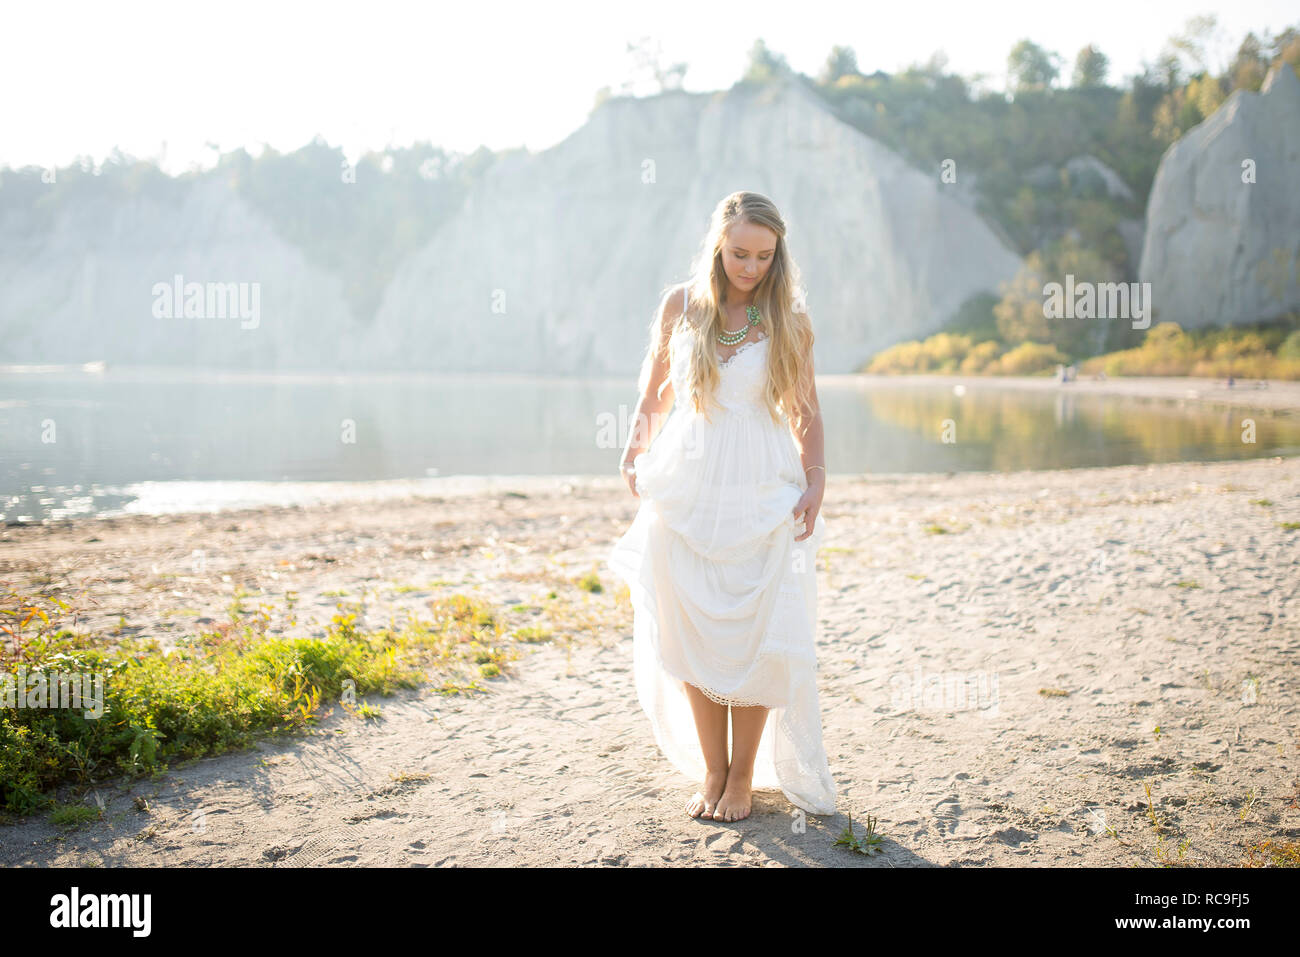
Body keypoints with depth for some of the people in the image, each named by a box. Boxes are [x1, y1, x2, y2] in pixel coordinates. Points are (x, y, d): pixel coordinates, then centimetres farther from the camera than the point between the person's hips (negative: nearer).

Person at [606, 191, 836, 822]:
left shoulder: (787, 319, 1)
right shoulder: (681, 305, 4)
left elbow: (806, 411, 7)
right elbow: (654, 388, 15)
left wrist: (815, 479, -6)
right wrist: (637, 444, -1)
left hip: (761, 494, -1)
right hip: (687, 489, 2)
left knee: (755, 639, -1)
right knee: (692, 635, 4)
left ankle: (744, 776, 15)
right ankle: (711, 771, 19)